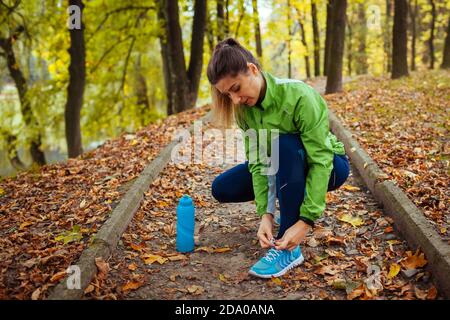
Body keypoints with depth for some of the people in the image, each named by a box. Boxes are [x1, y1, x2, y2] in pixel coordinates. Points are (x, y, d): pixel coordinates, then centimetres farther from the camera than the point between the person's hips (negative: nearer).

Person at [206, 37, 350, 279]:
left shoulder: (298, 96, -32)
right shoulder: (244, 108, -14)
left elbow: (320, 160, -34)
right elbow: (257, 160, -17)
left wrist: (306, 221, -39)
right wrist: (265, 214, -28)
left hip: (328, 165, -6)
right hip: (285, 167, 6)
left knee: (283, 143, -38)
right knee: (222, 188, -7)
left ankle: (289, 249, -29)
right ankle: (289, 206, 12)